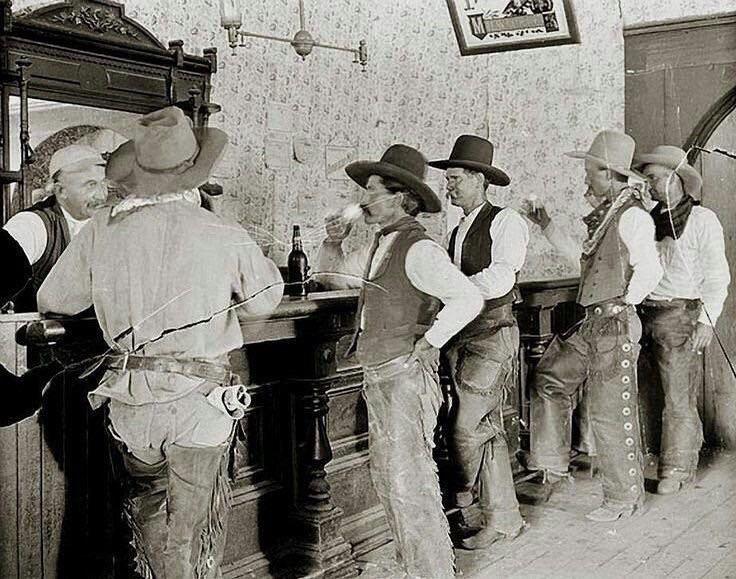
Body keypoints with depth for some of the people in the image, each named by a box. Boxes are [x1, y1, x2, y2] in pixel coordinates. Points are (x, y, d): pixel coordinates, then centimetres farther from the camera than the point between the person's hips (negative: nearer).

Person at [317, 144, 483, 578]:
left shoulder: (418, 249, -17)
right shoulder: (380, 246, 11)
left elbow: (469, 299, -27)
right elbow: (333, 274, 25)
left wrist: (428, 343, -18)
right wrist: (334, 243, 5)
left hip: (407, 377, -10)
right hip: (379, 379, 10)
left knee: (409, 481, -5)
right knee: (386, 477, 17)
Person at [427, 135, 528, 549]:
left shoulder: (506, 221, -7)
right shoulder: (459, 231, 18)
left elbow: (500, 279, -18)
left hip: (492, 336, -7)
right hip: (461, 338, 8)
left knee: (467, 426, -9)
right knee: (489, 428, 11)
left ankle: (461, 493, 14)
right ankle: (504, 517, 22)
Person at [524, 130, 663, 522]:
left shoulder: (632, 215, -16)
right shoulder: (605, 215, 13)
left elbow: (650, 271, -21)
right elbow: (579, 255, 26)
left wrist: (623, 305, -10)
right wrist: (546, 226, 25)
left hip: (616, 326, -9)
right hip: (590, 325, 9)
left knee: (610, 414, 0)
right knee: (548, 381, 13)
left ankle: (624, 497, 16)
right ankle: (552, 464, 23)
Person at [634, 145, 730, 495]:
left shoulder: (701, 220, 0)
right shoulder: (647, 219, 16)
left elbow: (716, 276, -3)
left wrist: (707, 319, -10)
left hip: (679, 315, -5)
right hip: (644, 314, 5)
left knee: (679, 396, -3)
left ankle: (678, 468, 7)